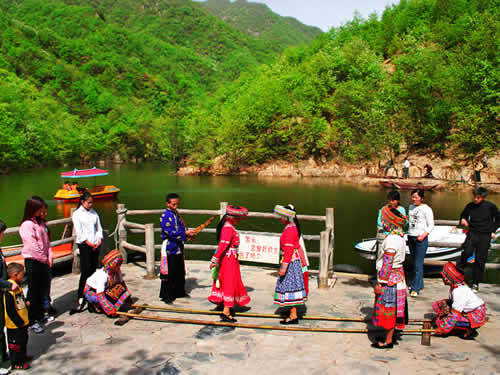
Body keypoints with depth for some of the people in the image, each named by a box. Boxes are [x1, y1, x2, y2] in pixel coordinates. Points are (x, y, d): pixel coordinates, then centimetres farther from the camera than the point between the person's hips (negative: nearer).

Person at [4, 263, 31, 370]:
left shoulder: (16, 286, 4)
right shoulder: (9, 290, -27)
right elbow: (10, 310, -25)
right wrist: (19, 322, -19)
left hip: (22, 322, 9)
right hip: (15, 325, -9)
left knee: (23, 340, 22)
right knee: (15, 343, 6)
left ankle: (22, 357, 39)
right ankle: (16, 363, 19)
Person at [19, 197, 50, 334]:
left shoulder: (40, 222, 11)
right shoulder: (27, 225, -16)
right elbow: (32, 246, -19)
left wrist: (49, 255, 4)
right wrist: (44, 259, -11)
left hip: (43, 261, 8)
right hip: (33, 261, -8)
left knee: (42, 289, 16)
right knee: (33, 291, -1)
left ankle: (39, 315, 32)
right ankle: (32, 321, 8)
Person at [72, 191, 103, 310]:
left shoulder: (94, 212, 13)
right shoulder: (77, 214, -2)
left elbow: (99, 228, 14)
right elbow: (78, 231, -8)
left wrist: (99, 240, -1)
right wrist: (88, 242, -13)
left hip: (95, 245, 5)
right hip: (84, 245, -5)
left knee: (94, 270, 6)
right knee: (86, 271, -8)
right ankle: (81, 297, -2)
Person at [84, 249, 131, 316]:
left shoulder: (117, 271, -16)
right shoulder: (102, 275, -36)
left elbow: (122, 283, 2)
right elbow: (100, 295, -42)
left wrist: (128, 297, 3)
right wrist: (110, 310, -46)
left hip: (105, 290, 6)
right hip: (91, 291, -6)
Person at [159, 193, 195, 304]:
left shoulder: (177, 214, 12)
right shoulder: (165, 215, -12)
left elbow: (181, 227, 18)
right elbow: (169, 232, -20)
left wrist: (187, 232, -3)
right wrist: (185, 233, -22)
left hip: (179, 247, 8)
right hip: (169, 247, -8)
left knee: (180, 271, 16)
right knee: (169, 273, -3)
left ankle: (180, 292, 30)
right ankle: (166, 296, 7)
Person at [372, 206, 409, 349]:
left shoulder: (392, 239, -23)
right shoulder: (399, 236, 8)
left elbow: (387, 263, -23)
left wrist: (380, 283, -18)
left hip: (390, 280, -9)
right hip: (397, 277, 9)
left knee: (388, 311, 1)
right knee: (391, 311, 17)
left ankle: (388, 341, 11)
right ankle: (388, 336, 27)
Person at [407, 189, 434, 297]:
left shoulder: (426, 209, -5)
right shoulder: (411, 207, 14)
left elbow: (431, 225, -5)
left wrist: (424, 235, -18)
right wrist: (407, 235, 13)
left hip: (421, 239, -6)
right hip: (411, 237, 6)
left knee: (418, 264, -8)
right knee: (414, 263, 11)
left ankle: (415, 289, -6)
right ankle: (420, 283, 24)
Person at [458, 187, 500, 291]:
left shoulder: (490, 206, -4)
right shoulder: (470, 206, 1)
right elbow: (463, 215, 18)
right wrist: (463, 220, -4)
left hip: (485, 236, -1)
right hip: (472, 233, 1)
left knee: (480, 260, 1)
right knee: (467, 252, -24)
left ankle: (475, 283, 13)